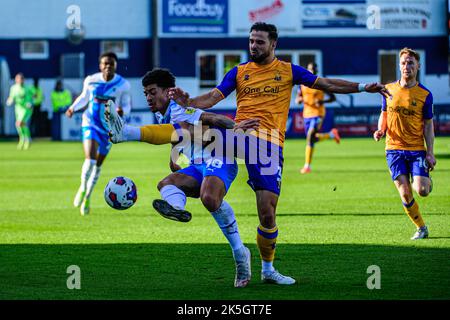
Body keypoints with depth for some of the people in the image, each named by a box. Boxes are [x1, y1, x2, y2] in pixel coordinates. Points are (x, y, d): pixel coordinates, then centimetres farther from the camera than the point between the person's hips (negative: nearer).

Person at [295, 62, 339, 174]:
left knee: (310, 138, -16)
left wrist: (322, 101, -18)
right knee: (313, 139, 12)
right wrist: (299, 99, -15)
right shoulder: (303, 84, 9)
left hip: (318, 114, -6)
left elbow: (332, 98, 0)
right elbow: (297, 100, 10)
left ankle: (307, 166, -10)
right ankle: (331, 134, 38)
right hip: (307, 114, 6)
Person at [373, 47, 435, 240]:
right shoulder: (389, 90, 4)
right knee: (405, 193, -7)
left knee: (421, 190, -15)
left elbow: (428, 125, 2)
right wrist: (380, 130, -5)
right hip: (394, 149, 2)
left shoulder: (425, 94, -2)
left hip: (417, 149, -2)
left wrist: (430, 153, -4)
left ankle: (427, 180, 22)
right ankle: (421, 228, 12)